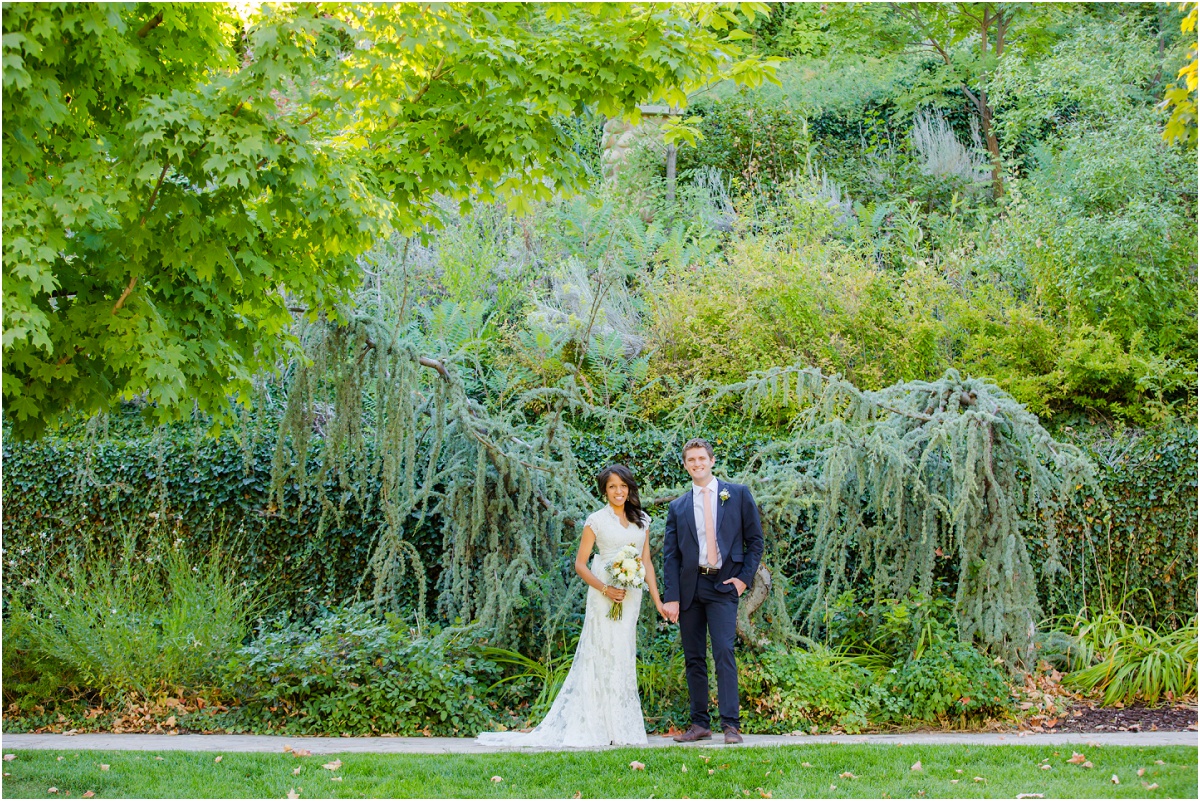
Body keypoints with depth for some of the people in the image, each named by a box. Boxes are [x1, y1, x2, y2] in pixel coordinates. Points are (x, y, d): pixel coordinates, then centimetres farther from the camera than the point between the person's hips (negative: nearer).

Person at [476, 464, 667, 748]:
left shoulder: (642, 521, 13)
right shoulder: (596, 520, -1)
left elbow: (646, 562, 14)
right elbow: (580, 564, -2)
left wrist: (657, 599, 7)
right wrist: (605, 589, -15)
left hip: (632, 596, 4)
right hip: (604, 597, -4)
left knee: (624, 657, 7)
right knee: (604, 655, -4)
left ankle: (620, 728, 13)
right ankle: (600, 728, 1)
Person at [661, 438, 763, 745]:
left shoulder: (738, 494, 6)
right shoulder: (677, 507, 11)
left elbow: (755, 539, 8)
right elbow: (670, 555, 7)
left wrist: (744, 577, -4)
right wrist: (671, 598, -2)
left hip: (723, 584, -3)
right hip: (689, 587, 3)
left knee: (724, 653, -13)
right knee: (693, 659, 5)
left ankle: (731, 725, -12)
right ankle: (700, 724, 10)